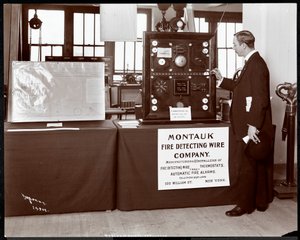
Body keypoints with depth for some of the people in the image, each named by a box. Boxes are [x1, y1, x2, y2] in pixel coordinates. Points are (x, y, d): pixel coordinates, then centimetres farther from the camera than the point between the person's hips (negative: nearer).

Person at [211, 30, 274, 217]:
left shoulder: (257, 65, -18)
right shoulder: (252, 63, 13)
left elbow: (260, 98, -23)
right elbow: (241, 87, 22)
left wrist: (253, 125, -24)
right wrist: (222, 79, 21)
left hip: (252, 126, -10)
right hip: (252, 124, 10)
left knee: (247, 166, 0)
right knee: (257, 165, 16)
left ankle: (245, 205, 11)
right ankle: (261, 201, 27)